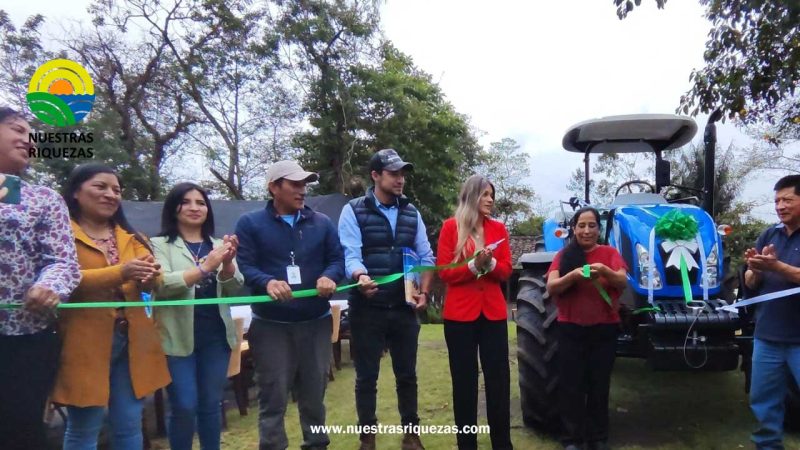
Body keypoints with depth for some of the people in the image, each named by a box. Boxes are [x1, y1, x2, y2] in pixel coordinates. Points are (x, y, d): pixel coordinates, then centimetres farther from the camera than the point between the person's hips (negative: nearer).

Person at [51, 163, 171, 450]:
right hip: (86, 344, -5)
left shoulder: (130, 237, 18)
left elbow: (152, 282, 7)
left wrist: (150, 277, -17)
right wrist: (120, 272, -27)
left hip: (132, 342, 5)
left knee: (130, 426, 12)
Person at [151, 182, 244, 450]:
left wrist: (227, 263, -15)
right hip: (178, 336, -3)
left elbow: (234, 290, 4)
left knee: (211, 405, 11)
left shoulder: (218, 245, 10)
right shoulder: (160, 245, -1)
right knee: (184, 407, -2)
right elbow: (162, 285, -17)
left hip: (216, 335, 4)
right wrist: (206, 266, -25)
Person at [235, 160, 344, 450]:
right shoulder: (250, 224, 0)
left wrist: (329, 277, -19)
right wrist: (268, 282, -29)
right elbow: (243, 266, -10)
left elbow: (337, 259, 4)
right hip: (270, 325, -3)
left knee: (314, 392, 16)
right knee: (273, 396, 2)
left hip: (316, 322, 3)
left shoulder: (322, 223, 9)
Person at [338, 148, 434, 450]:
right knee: (366, 377, 8)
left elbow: (425, 256, 9)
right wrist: (360, 277, -37)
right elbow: (350, 254, -17)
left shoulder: (411, 213, 9)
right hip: (368, 309, -3)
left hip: (404, 308, 4)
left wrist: (424, 292, -3)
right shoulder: (353, 211, -5)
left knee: (407, 374, 14)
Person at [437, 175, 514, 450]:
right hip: (460, 313, -3)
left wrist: (489, 263, -16)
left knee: (499, 377, 5)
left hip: (494, 312, 3)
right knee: (464, 379, 6)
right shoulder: (451, 227, -2)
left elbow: (506, 271, 4)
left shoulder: (498, 228, 8)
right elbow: (444, 272, -7)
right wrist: (473, 265, -20)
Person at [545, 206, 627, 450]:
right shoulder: (563, 255, 1)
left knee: (599, 385, 9)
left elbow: (623, 282, -12)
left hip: (604, 329, 0)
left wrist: (605, 271, -33)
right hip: (571, 329, 0)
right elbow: (551, 287, -11)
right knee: (571, 386, 2)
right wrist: (573, 275, -29)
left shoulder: (610, 253, 1)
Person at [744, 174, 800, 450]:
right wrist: (755, 271, -13)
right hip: (767, 336, 5)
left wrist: (776, 266, -27)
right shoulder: (768, 236, 8)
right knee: (764, 403, 13)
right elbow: (750, 285, 7)